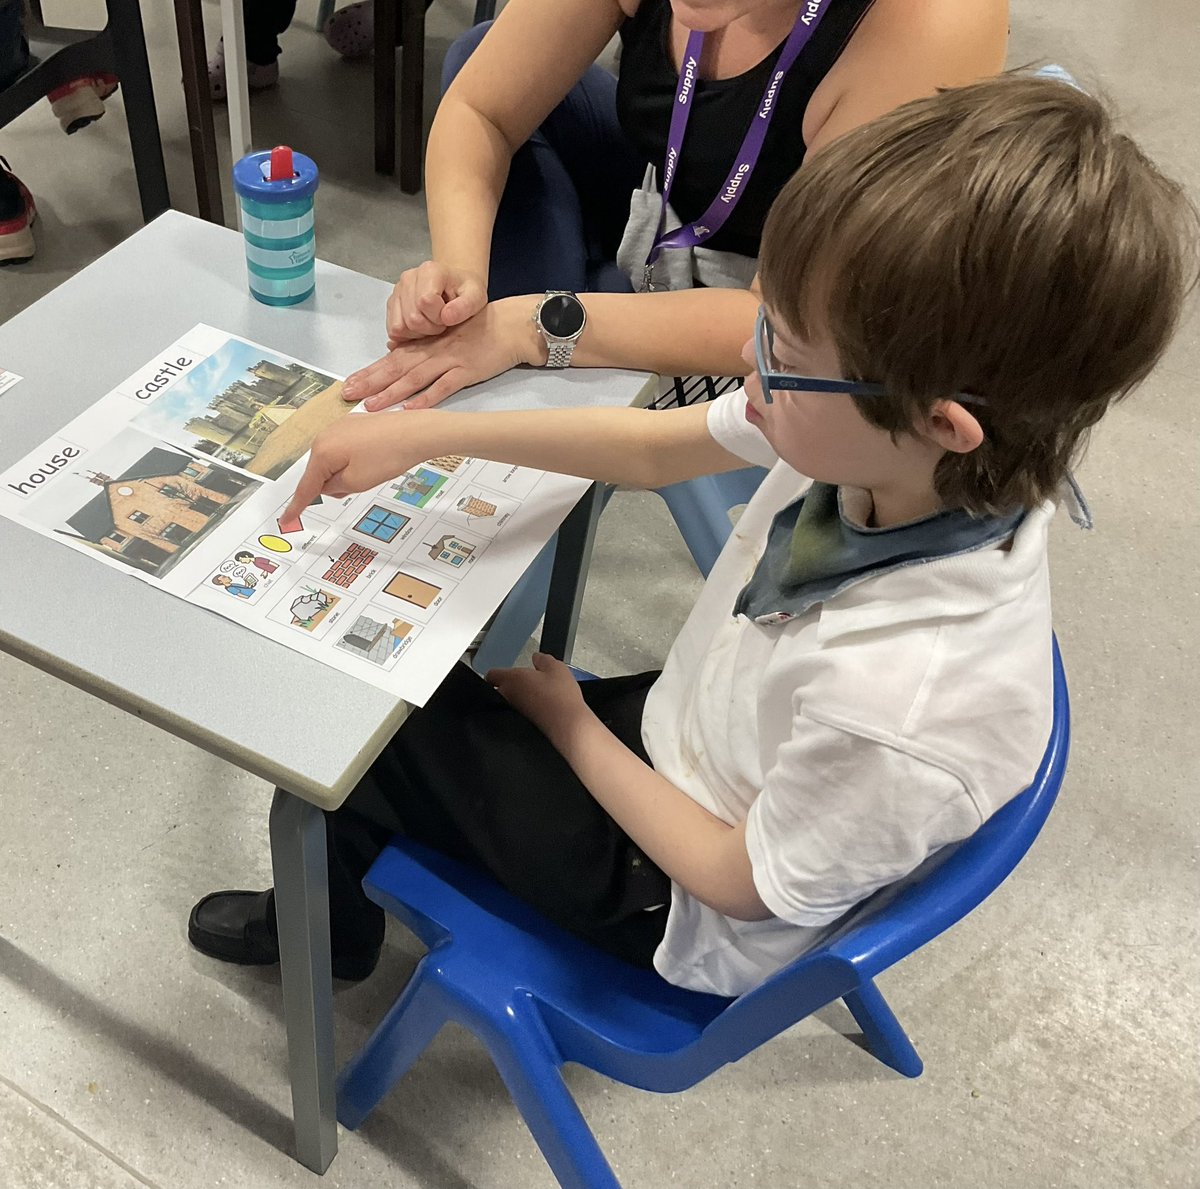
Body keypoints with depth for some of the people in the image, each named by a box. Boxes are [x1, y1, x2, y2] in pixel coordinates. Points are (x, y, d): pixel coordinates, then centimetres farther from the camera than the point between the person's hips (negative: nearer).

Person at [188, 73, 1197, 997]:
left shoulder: (904, 708, -42)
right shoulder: (874, 437, -24)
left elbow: (738, 880, -24)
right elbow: (651, 446, -8)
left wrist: (569, 721, -12)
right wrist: (423, 433, -13)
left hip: (686, 908, -6)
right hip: (680, 729, 6)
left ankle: (326, 929, 39)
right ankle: (328, 915, 45)